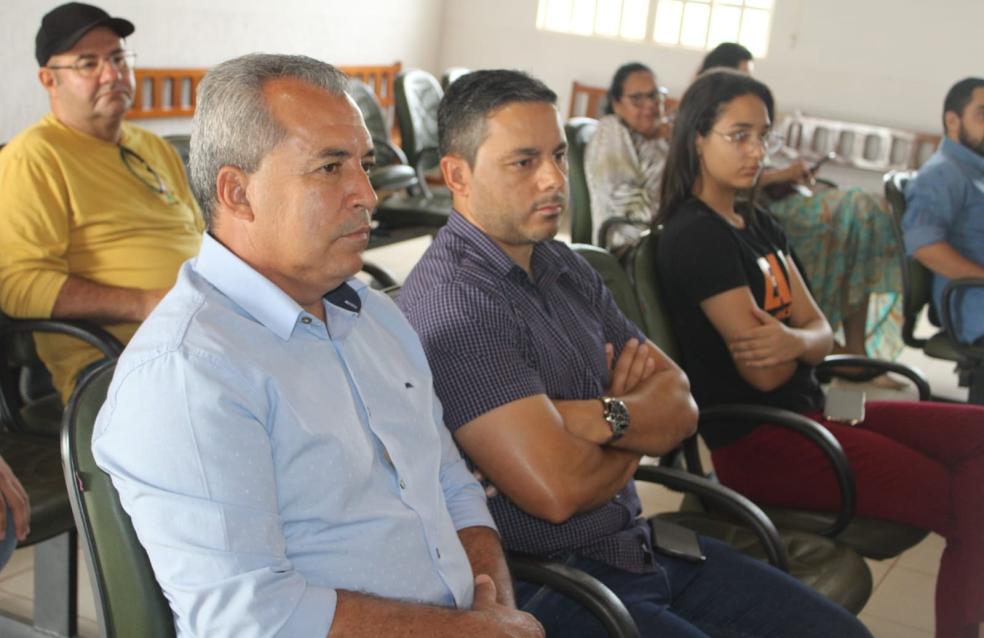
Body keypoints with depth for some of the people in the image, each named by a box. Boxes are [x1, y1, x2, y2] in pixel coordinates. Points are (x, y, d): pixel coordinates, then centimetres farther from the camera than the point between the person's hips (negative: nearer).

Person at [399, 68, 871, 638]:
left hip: (636, 544, 9)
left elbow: (681, 409, 5)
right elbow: (560, 489, -25)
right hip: (546, 585, -8)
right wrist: (638, 424, -3)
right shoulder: (452, 304, -19)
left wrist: (604, 418, -18)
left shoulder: (564, 267, 10)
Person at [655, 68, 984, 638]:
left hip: (806, 411, 9)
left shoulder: (759, 224, 14)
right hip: (757, 441, -9)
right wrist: (797, 338, 3)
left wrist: (793, 341, -16)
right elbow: (765, 373, -18)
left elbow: (821, 332, 7)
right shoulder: (696, 236, -15)